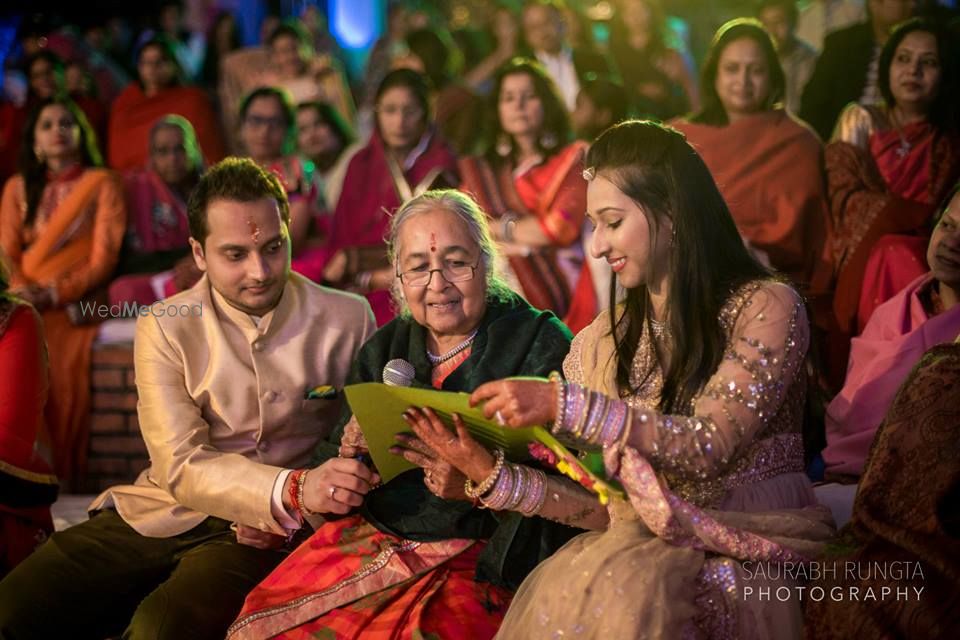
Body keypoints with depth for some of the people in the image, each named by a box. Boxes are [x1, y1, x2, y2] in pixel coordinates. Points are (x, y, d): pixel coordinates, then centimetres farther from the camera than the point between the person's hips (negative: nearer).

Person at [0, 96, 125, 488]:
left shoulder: (102, 184, 7)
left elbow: (104, 259, -2)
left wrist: (53, 295, -16)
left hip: (76, 304, -3)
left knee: (62, 364, -33)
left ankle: (61, 473, -25)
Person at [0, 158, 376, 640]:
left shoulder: (348, 320, 1)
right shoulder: (164, 329, 1)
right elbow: (182, 467, -10)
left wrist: (286, 514, -14)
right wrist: (293, 491, -28)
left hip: (260, 533, -2)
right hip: (159, 512, 2)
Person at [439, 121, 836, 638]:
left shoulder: (766, 307, -3)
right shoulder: (605, 341, 12)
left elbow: (711, 444, -17)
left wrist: (562, 404, -22)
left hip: (752, 556, -4)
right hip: (643, 541, 4)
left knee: (620, 590, -34)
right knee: (559, 588, -30)